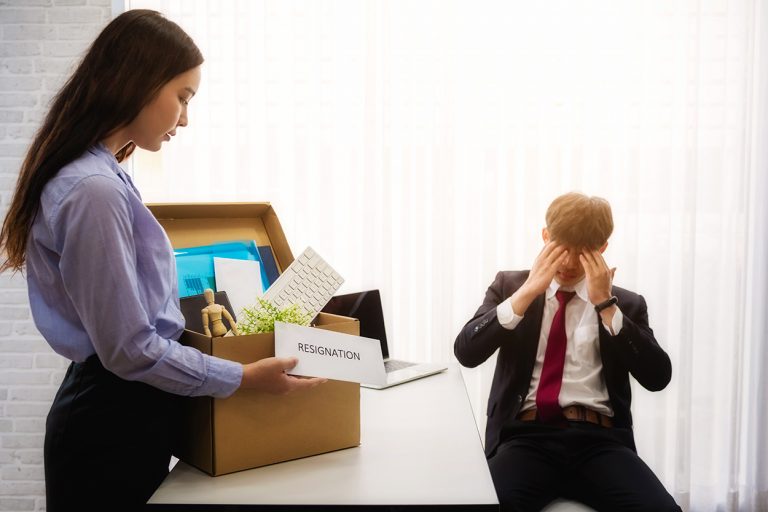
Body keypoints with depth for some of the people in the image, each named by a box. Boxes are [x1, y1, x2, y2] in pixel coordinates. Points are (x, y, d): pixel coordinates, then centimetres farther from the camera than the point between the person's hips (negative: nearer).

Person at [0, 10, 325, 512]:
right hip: (114, 425, -9)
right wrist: (245, 377, -16)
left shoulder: (99, 175, 7)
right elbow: (129, 349, -21)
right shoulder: (94, 191, -24)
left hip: (114, 411, 10)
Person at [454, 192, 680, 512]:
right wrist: (526, 292, -9)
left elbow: (657, 377, -1)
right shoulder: (510, 286, 12)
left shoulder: (626, 304, 13)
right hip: (526, 435, -1)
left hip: (599, 439, 1)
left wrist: (606, 305, -7)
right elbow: (466, 353, -2)